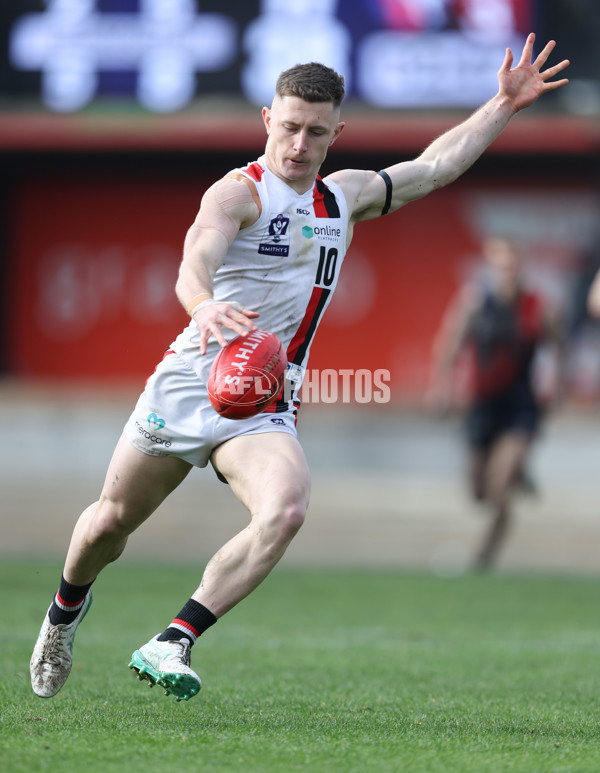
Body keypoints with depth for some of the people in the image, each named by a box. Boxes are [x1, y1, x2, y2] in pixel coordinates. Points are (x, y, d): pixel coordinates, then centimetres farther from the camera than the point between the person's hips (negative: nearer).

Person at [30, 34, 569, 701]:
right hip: (190, 384, -4)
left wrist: (504, 106, 22)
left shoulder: (345, 196, 13)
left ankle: (171, 644, -26)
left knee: (286, 511, -27)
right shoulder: (238, 192, -9)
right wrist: (206, 305, -51)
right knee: (112, 521, 9)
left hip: (266, 407, 4)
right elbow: (192, 266, -28)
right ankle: (66, 609, 43)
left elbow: (435, 167, 26)